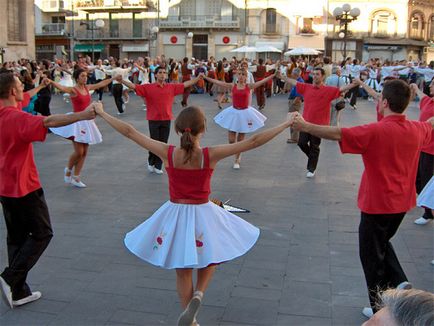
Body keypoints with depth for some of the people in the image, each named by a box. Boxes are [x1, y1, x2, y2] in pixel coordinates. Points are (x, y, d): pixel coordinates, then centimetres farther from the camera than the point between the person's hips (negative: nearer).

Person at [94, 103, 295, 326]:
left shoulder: (167, 153, -14)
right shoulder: (211, 155, -18)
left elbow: (129, 132, -9)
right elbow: (253, 142, -17)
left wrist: (102, 113, 2)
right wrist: (287, 123, -11)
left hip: (175, 215, 2)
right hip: (202, 215, -1)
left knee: (183, 272, 18)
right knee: (209, 259, 27)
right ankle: (198, 294, 2)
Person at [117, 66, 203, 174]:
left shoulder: (172, 87, 3)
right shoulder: (148, 87, -4)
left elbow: (186, 84, 9)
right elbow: (134, 86, -9)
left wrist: (198, 78, 9)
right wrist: (121, 80, -21)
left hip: (166, 120, 3)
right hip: (154, 120, -2)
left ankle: (158, 166, 18)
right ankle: (151, 163, 28)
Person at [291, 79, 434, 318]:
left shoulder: (376, 131, -24)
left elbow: (337, 134, -28)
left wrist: (305, 126, -21)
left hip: (377, 204, -7)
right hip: (402, 203, 7)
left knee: (371, 255, 11)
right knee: (382, 243, 31)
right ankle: (398, 282, 14)